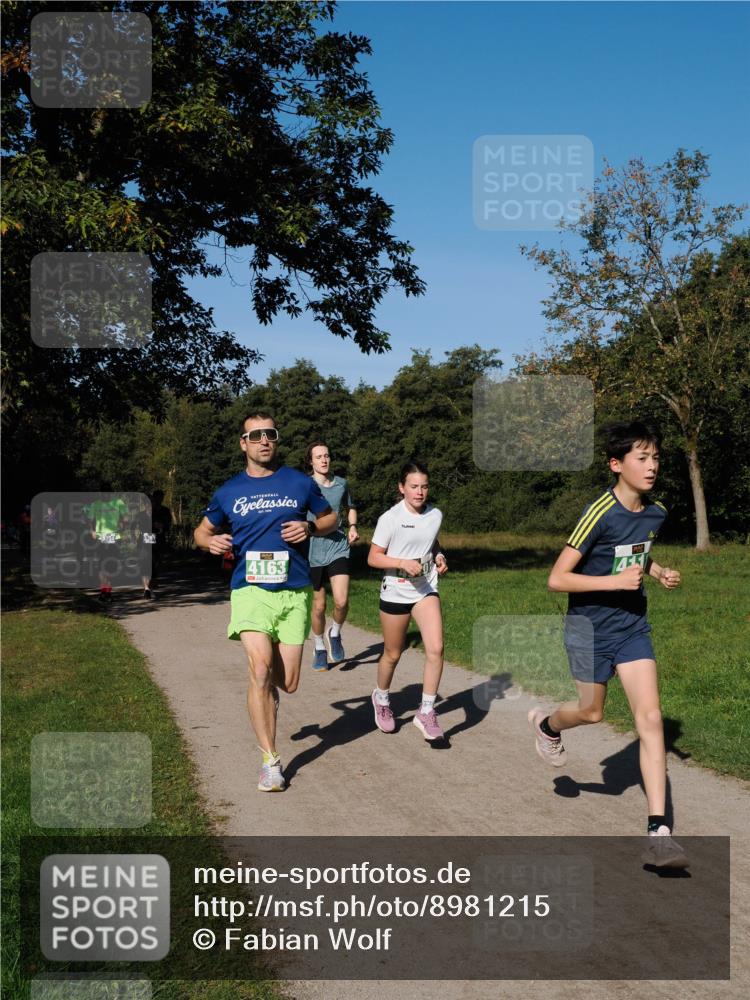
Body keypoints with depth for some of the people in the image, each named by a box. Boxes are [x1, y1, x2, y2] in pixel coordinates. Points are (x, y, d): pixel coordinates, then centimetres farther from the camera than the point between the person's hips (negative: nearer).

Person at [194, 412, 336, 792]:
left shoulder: (300, 483, 6)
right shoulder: (228, 491, 7)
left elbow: (331, 518, 18)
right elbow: (202, 530, 20)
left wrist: (310, 527, -4)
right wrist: (210, 541, -4)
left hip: (295, 593, 1)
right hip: (251, 590, -1)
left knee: (287, 684, 4)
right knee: (260, 671, -19)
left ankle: (268, 694, 44)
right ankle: (270, 761, -7)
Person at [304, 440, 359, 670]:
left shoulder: (342, 484, 6)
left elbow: (350, 507, 24)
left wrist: (352, 527, 7)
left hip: (338, 548, 2)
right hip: (313, 551, -2)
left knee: (341, 601, -14)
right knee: (318, 606, 7)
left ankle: (335, 634, 16)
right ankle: (319, 649, 29)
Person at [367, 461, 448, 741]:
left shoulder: (435, 515, 1)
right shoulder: (390, 518, -12)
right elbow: (373, 558, -10)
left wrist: (439, 557, 0)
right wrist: (403, 562, -24)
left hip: (426, 591, 3)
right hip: (395, 593, -3)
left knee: (436, 648, -16)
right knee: (392, 654, 11)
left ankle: (426, 713, -4)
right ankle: (382, 699, 40)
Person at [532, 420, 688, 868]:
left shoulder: (656, 511, -2)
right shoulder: (600, 513, -22)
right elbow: (557, 579, -22)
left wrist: (660, 573, 1)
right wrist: (615, 581, -29)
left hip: (632, 625, 5)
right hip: (590, 627, -5)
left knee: (651, 717, -7)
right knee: (592, 712, 12)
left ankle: (659, 831, -5)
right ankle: (546, 724, 49)